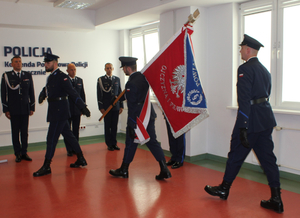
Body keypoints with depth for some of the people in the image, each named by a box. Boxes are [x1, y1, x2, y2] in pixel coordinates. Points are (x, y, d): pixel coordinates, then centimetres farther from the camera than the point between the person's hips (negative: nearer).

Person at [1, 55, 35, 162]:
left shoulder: (28, 75, 8)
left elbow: (31, 92, 10)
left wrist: (32, 107, 6)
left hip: (25, 108, 2)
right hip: (13, 109, -2)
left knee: (25, 132, 7)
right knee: (15, 132, 4)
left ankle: (24, 153, 16)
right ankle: (18, 154, 13)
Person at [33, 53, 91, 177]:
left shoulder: (61, 77, -14)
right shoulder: (51, 77, 14)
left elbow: (72, 93, -20)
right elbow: (47, 89, 27)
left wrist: (83, 107, -25)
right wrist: (43, 95, 5)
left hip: (59, 112, -9)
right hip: (55, 112, 9)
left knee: (52, 138, -4)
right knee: (68, 135, 14)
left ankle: (46, 167, 6)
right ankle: (81, 160, 24)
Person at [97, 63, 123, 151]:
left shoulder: (117, 79, 12)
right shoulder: (101, 79, 2)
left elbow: (120, 93, 13)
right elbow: (99, 94, -1)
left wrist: (121, 106, 8)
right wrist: (101, 107, -8)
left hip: (116, 107, 3)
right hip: (106, 107, -3)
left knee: (115, 126, 6)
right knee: (107, 126, 3)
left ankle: (114, 143, 16)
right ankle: (109, 144, 11)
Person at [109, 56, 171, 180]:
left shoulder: (131, 83, -17)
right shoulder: (144, 77, 8)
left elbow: (132, 105, -18)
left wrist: (131, 125, -15)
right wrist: (119, 98, 35)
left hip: (136, 118, -7)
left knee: (131, 144, 7)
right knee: (152, 142, 9)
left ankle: (124, 170, 24)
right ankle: (164, 170, 5)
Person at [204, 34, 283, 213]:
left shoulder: (245, 69, -13)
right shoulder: (265, 70, 15)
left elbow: (244, 100, -20)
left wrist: (243, 127, -22)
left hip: (251, 119, -8)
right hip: (266, 119, 8)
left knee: (236, 155, 7)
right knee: (268, 158, 9)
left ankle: (224, 189, 24)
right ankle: (276, 199, 13)